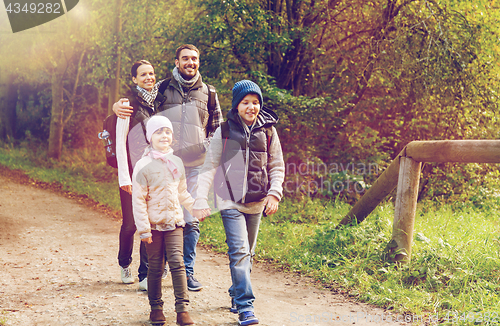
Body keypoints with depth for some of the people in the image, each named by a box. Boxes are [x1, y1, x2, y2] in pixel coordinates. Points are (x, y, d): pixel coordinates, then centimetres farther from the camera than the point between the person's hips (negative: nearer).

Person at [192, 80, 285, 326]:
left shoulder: (268, 131, 4)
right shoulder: (224, 132, -1)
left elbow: (277, 167, 12)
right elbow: (209, 167, 2)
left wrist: (274, 193, -2)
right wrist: (201, 199, -6)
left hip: (256, 203, 3)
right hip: (230, 202, -3)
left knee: (247, 253, 14)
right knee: (239, 251, -14)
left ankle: (236, 295, 33)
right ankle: (245, 306, -14)